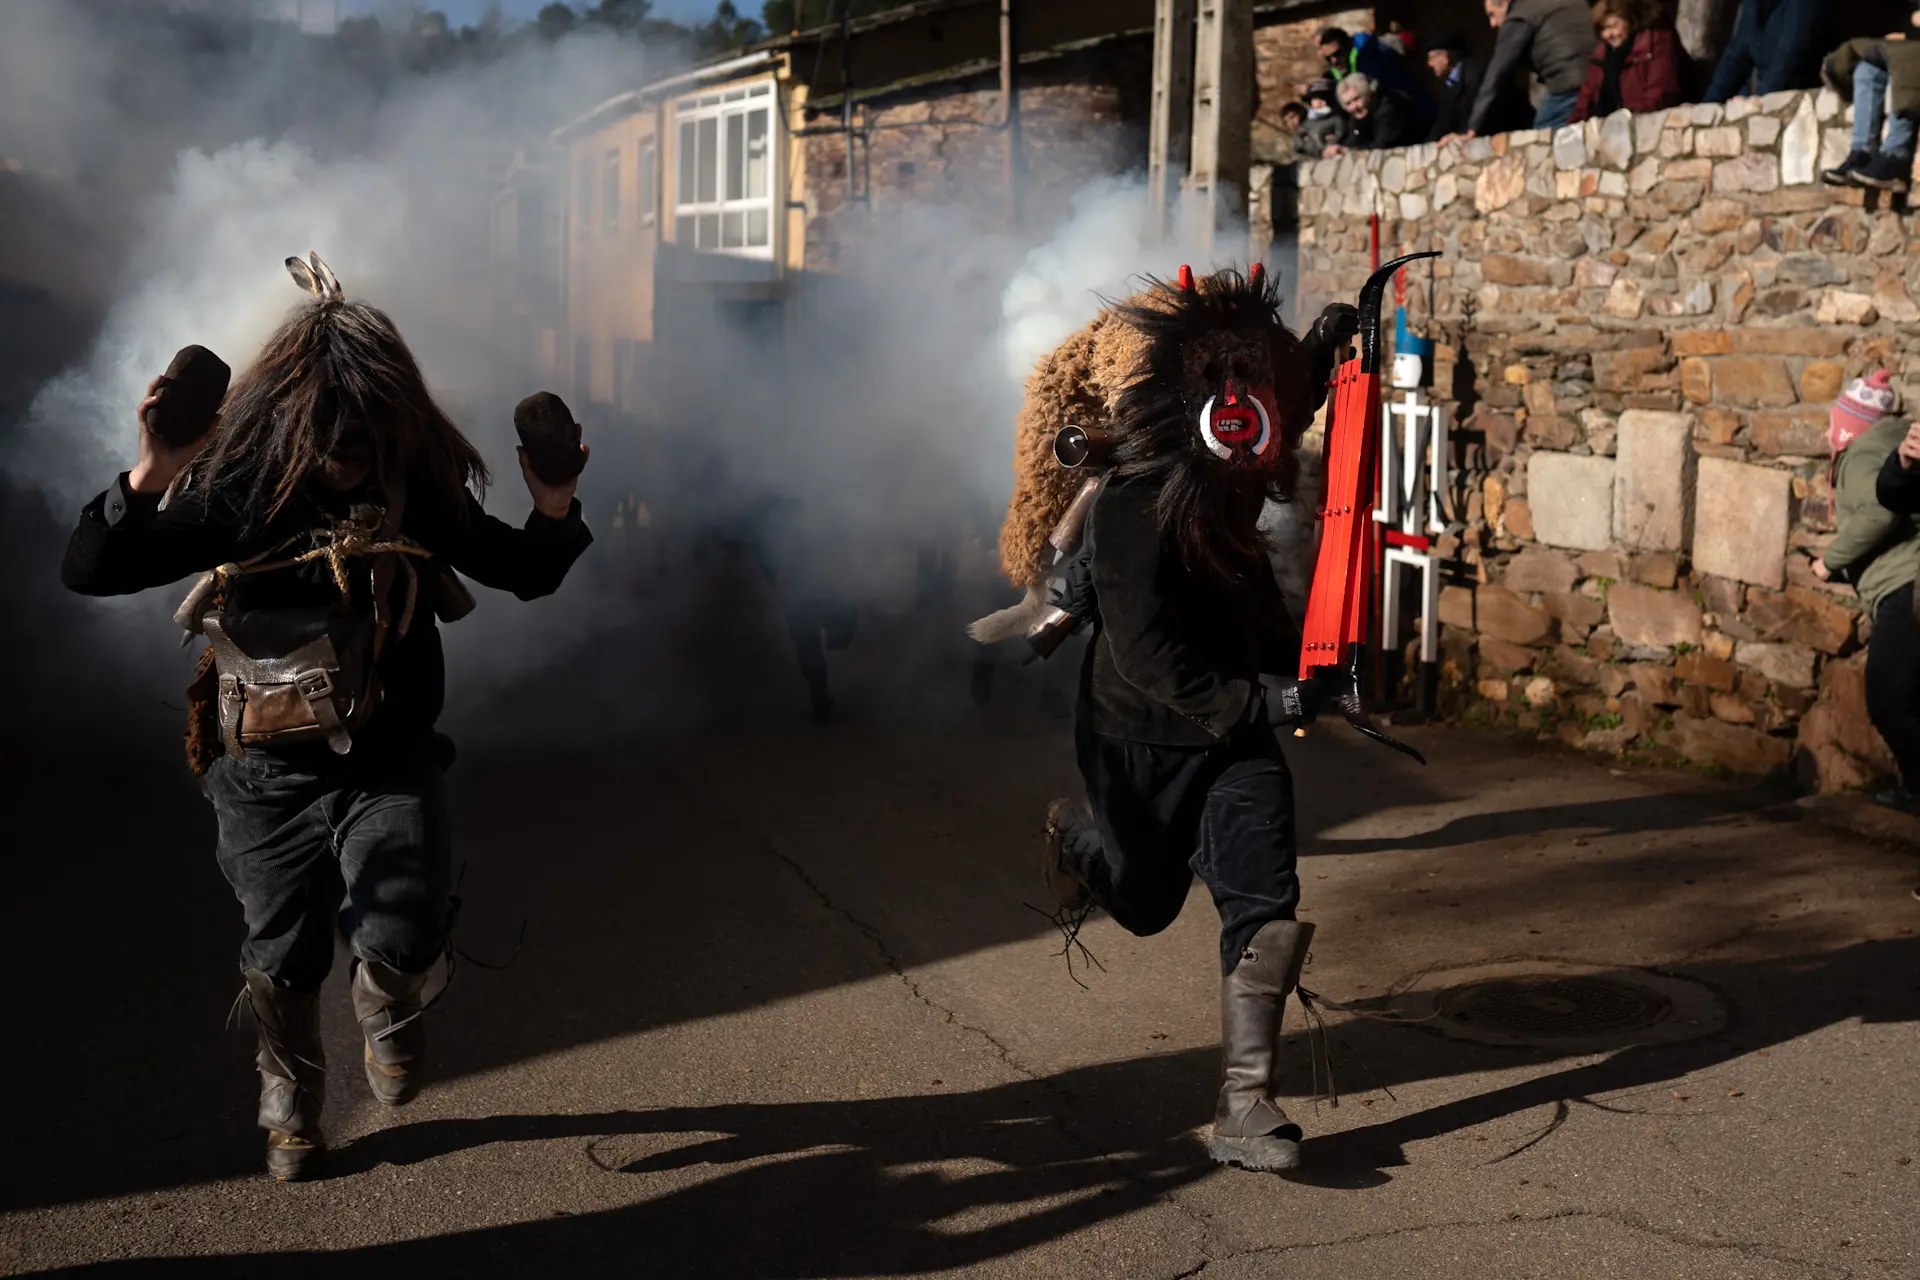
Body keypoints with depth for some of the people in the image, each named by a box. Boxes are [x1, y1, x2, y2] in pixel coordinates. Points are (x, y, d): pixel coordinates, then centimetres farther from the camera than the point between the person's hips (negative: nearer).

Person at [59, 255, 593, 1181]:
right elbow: (88, 571, -14)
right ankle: (289, 1111, 44)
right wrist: (149, 478, -29)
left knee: (401, 940, -20)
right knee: (283, 962, 15)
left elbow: (524, 574, 8)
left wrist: (553, 507, -12)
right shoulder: (236, 495, -11)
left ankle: (387, 1012, 19)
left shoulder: (421, 491, -5)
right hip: (271, 774, 0)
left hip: (391, 762, 0)